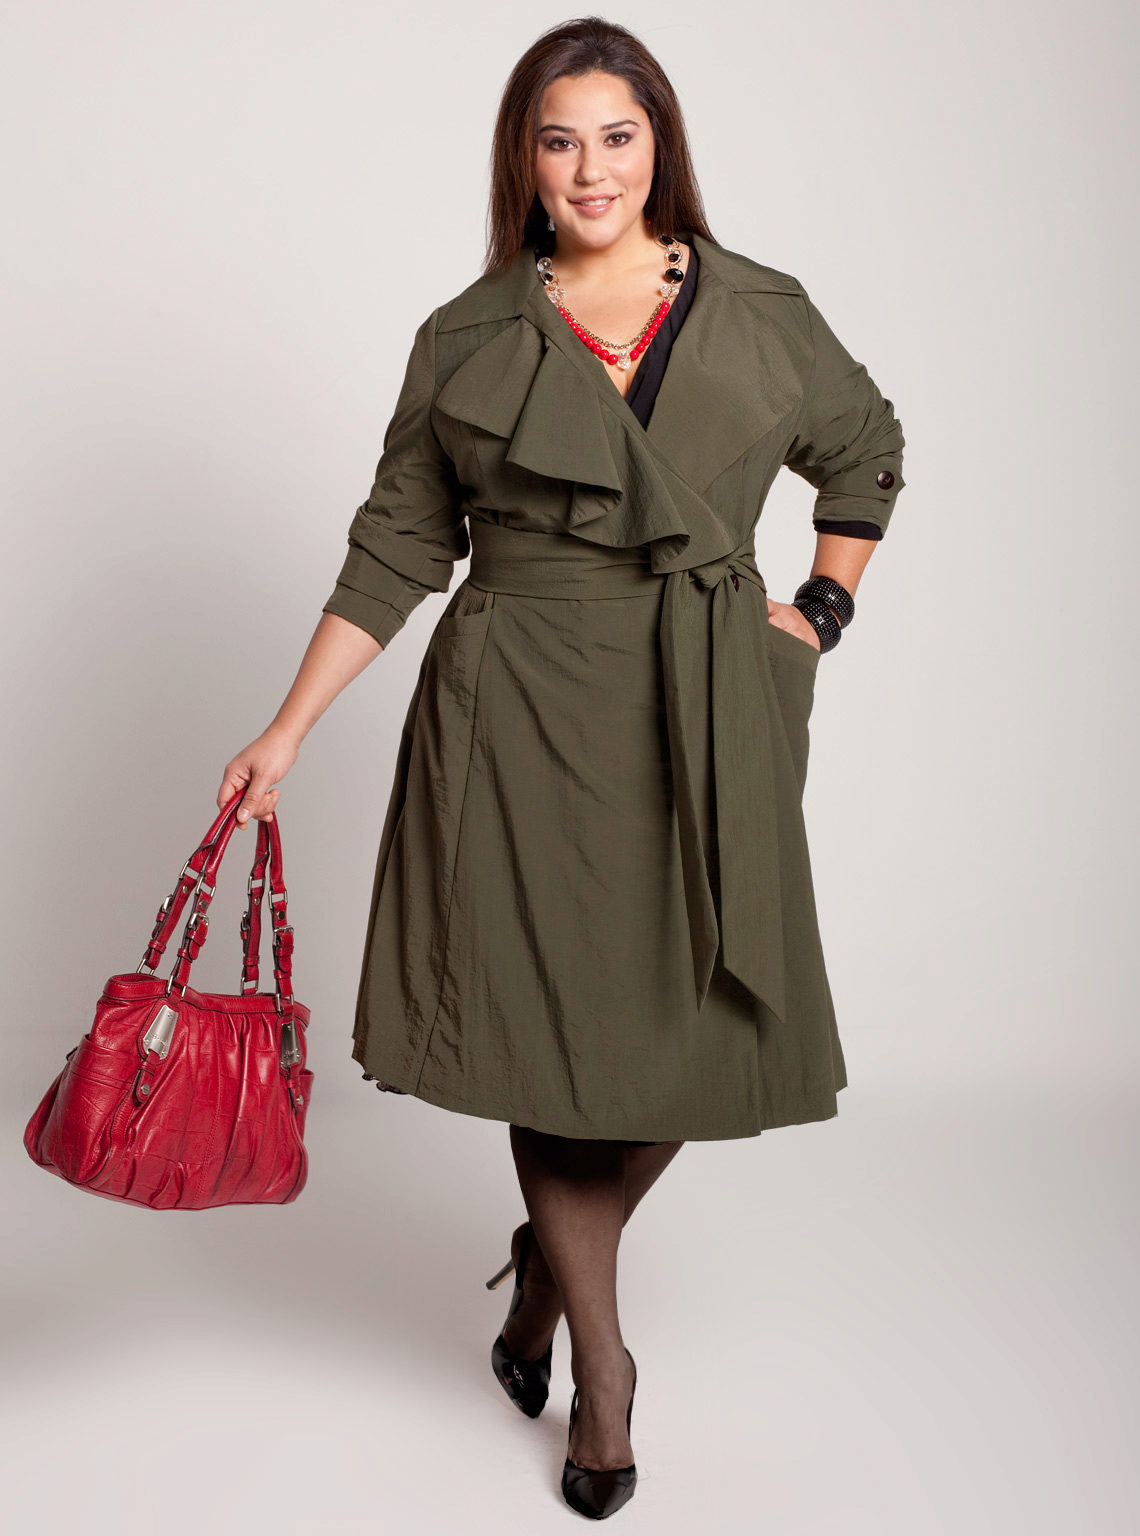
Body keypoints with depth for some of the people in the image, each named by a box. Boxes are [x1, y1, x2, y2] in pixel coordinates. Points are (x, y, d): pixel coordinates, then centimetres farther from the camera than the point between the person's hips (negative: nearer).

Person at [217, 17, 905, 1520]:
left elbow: (868, 453, 22)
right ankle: (600, 1357, 21)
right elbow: (396, 549, 6)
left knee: (693, 1033, 2)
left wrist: (823, 608, 12)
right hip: (520, 720, -1)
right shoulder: (466, 342, 3)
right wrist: (287, 731, 1)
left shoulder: (763, 317, 5)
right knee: (553, 1030, 0)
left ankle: (551, 1269, 32)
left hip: (703, 724, 2)